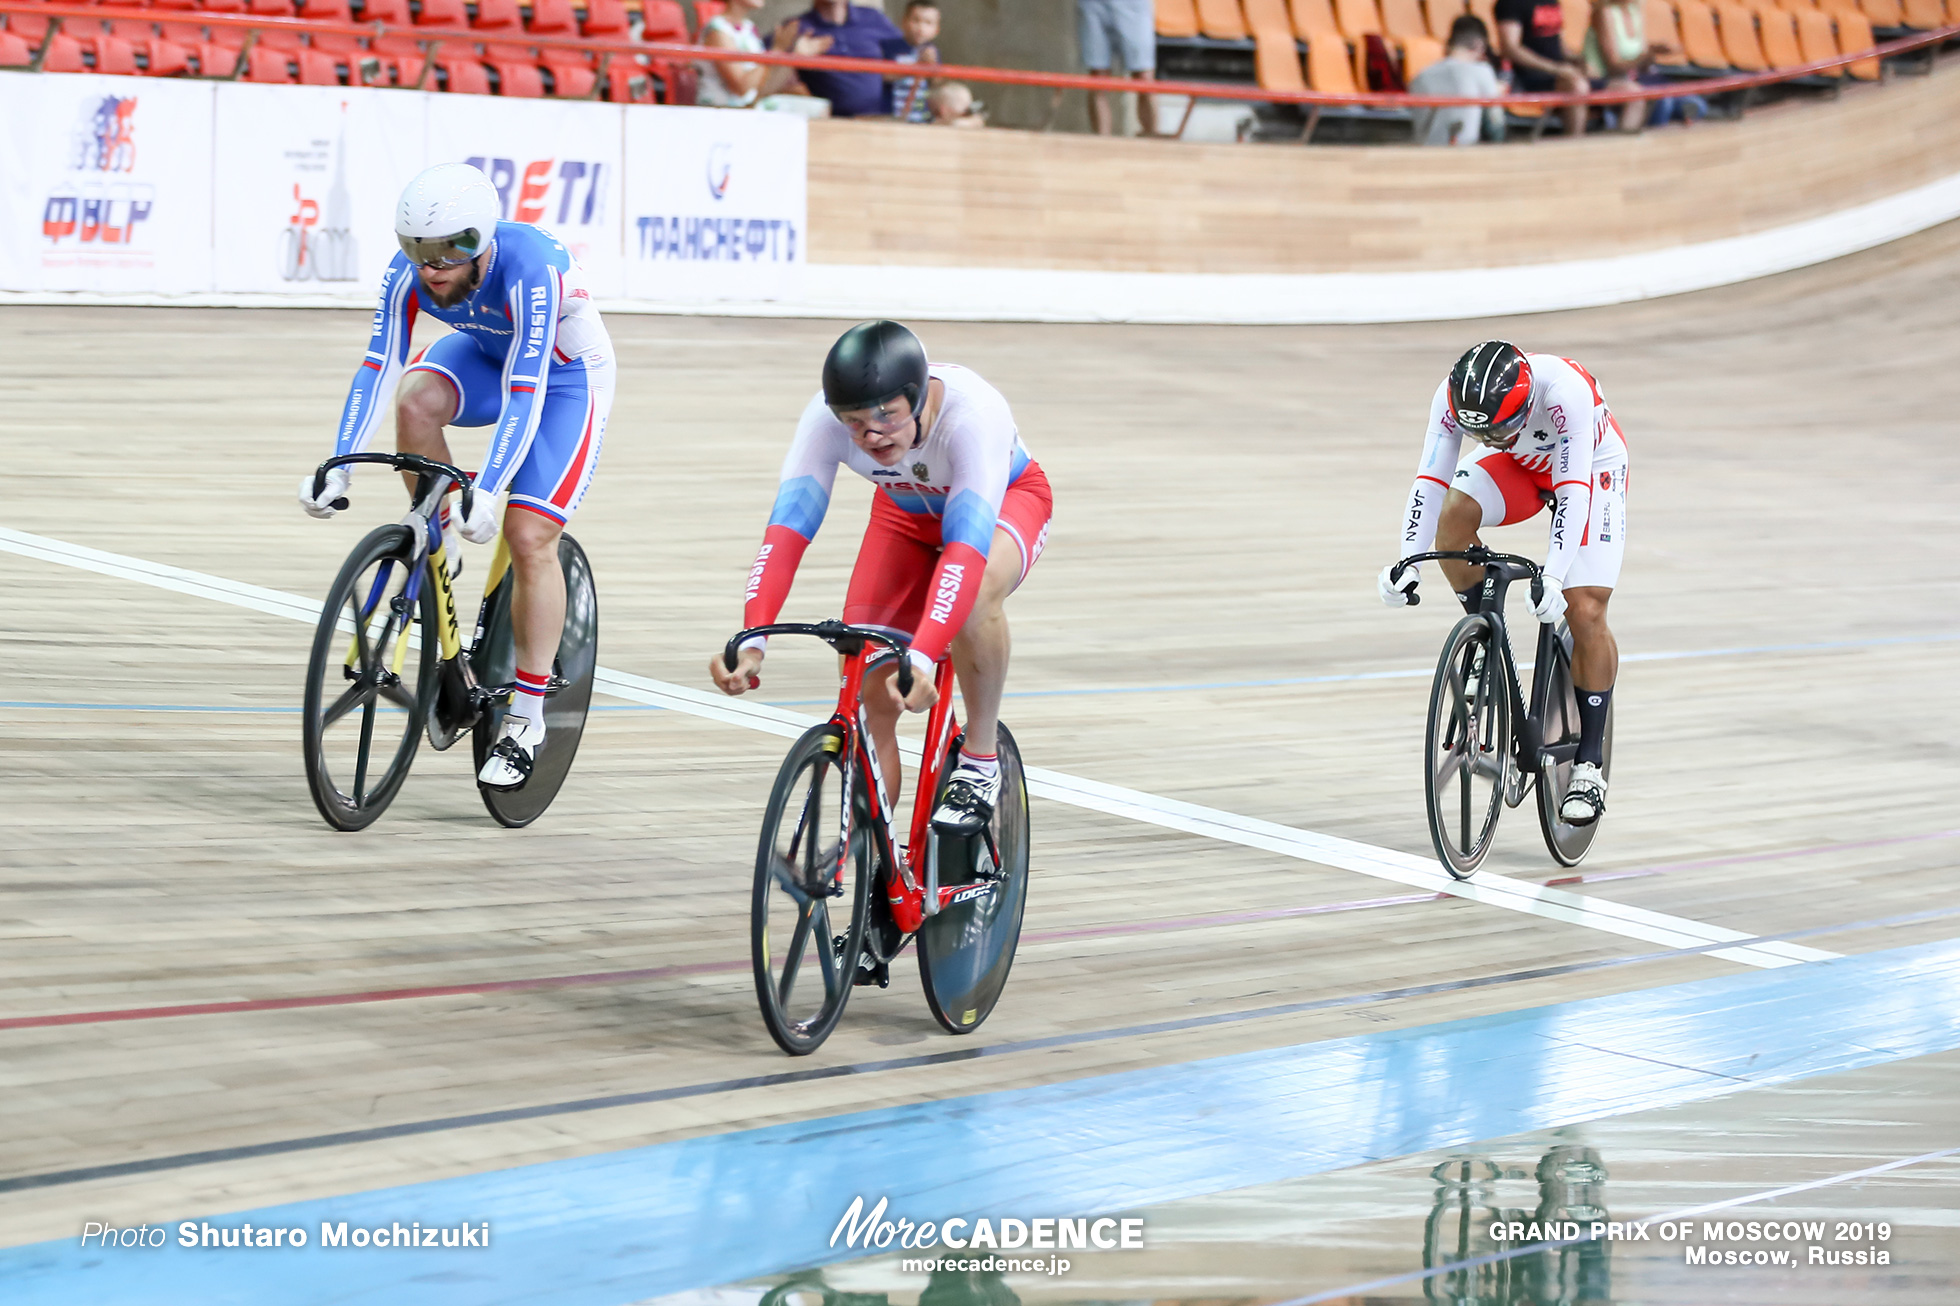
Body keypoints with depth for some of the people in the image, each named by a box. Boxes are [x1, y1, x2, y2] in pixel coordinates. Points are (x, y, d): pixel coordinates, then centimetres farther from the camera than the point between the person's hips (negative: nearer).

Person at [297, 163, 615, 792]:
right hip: (486, 353, 5)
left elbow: (525, 396, -40)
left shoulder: (529, 271, -38)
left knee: (529, 539, -15)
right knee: (416, 402, -30)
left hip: (567, 375, -5)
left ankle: (526, 718, -4)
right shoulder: (409, 271, -24)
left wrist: (488, 493, -48)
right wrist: (338, 468, -31)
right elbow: (377, 367, -23)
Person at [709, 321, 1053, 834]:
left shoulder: (973, 415, -41)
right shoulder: (825, 418, -32)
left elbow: (966, 547, -50)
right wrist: (751, 641, -53)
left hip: (1007, 500, -4)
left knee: (974, 594, -38)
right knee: (867, 697, -10)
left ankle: (980, 760, -16)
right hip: (908, 513, 4)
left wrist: (922, 659, -62)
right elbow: (786, 530, -38)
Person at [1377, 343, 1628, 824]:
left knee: (1585, 614, -15)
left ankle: (1589, 765, -4)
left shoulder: (1566, 391, -41)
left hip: (1590, 466, -4)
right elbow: (1430, 481, -28)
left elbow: (1573, 492, -42)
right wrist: (1408, 563, -39)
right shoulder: (1454, 397, -29)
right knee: (1453, 517, -29)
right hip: (1520, 463, 4)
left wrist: (1553, 576, -52)